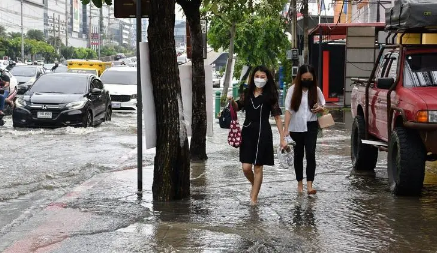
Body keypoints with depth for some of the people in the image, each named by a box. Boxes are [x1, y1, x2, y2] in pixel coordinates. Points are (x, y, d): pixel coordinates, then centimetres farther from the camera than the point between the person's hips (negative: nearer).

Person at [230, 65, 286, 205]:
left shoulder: (270, 95, -3)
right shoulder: (247, 93, 6)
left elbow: (277, 116, -3)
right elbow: (238, 107, 17)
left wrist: (282, 136, -6)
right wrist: (232, 101, -6)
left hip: (263, 133, -3)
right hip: (247, 131, 3)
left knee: (258, 167, 3)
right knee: (246, 167, -1)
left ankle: (254, 197, 15)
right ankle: (255, 185, 30)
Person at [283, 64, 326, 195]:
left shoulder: (316, 90, 0)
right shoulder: (293, 90, -6)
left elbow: (323, 107, 11)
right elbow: (288, 110, -9)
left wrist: (320, 108, -14)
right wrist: (286, 129, -17)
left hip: (311, 126, 0)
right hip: (296, 127, 0)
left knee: (310, 154, -12)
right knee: (298, 155, 11)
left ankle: (309, 185, -15)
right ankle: (300, 183, 24)